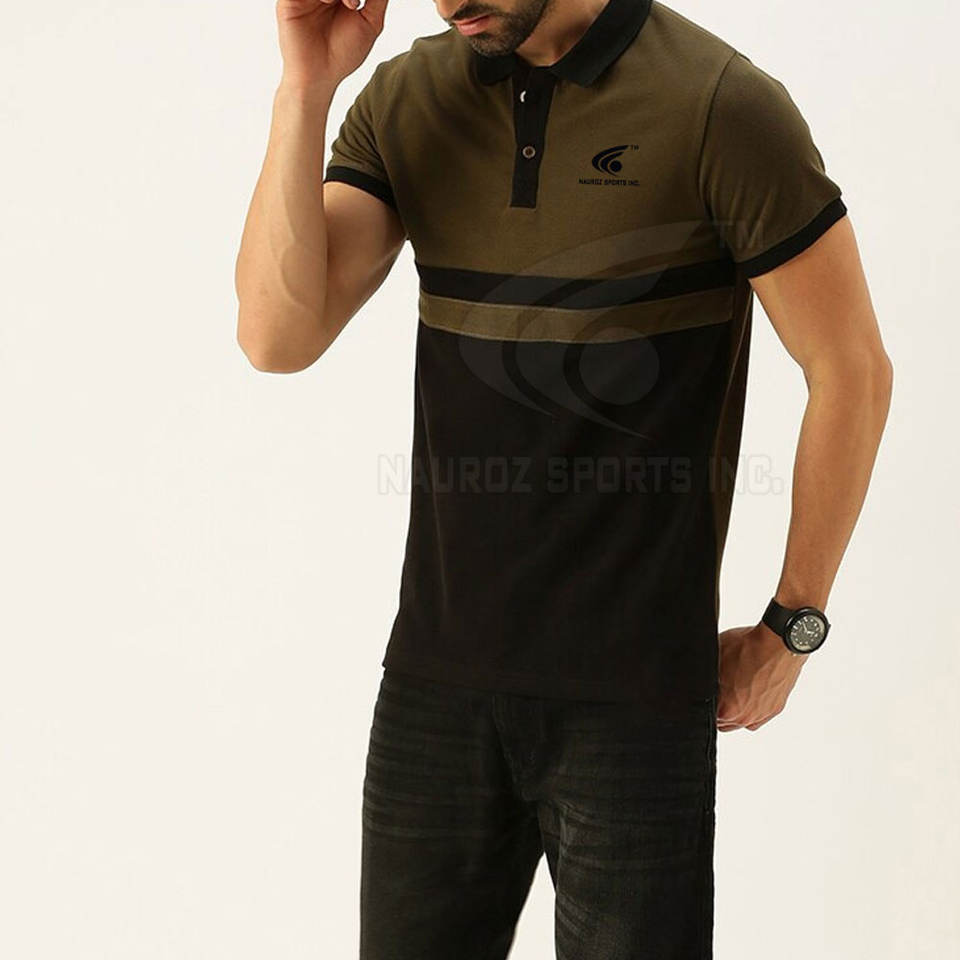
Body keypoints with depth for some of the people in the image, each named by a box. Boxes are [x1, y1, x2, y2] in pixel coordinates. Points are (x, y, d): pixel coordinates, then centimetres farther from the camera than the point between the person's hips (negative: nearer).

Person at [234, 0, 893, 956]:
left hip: (635, 688, -4)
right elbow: (277, 336, -6)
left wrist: (789, 629, -1)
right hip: (437, 671, 4)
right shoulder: (406, 102, 3)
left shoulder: (721, 107, -11)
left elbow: (852, 373, -6)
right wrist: (305, 89, -13)